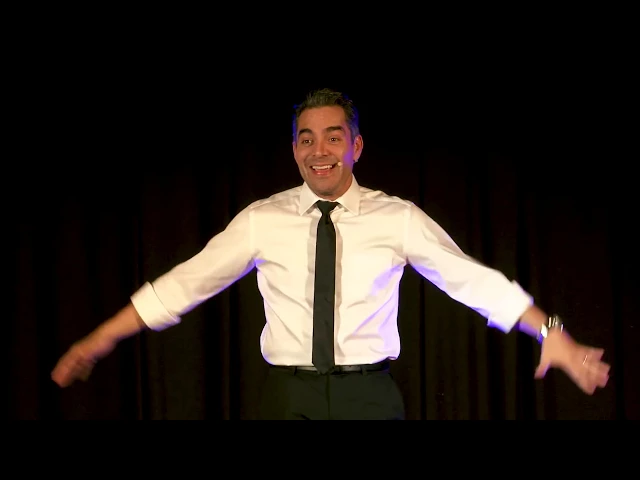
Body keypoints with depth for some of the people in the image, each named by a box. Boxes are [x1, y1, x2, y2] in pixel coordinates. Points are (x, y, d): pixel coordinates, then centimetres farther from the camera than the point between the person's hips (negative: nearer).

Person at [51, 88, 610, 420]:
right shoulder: (262, 220, 3)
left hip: (370, 397, 0)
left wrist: (552, 333, -6)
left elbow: (472, 279, 0)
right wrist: (98, 341, 2)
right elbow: (187, 282, 4)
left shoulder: (397, 218, 2)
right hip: (290, 398, 1)